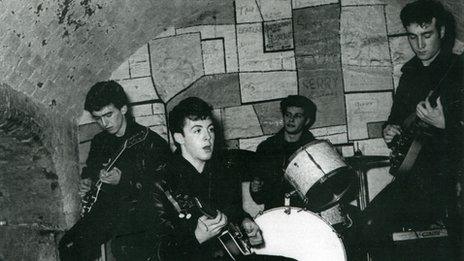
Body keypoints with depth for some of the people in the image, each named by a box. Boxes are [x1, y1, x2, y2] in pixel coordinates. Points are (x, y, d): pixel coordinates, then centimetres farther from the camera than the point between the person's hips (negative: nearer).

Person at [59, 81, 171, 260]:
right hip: (104, 210, 5)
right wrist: (87, 183, 12)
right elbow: (89, 171, 34)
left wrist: (124, 180, -15)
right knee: (69, 245, -17)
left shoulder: (151, 141, -2)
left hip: (137, 210, -5)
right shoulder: (99, 141, 17)